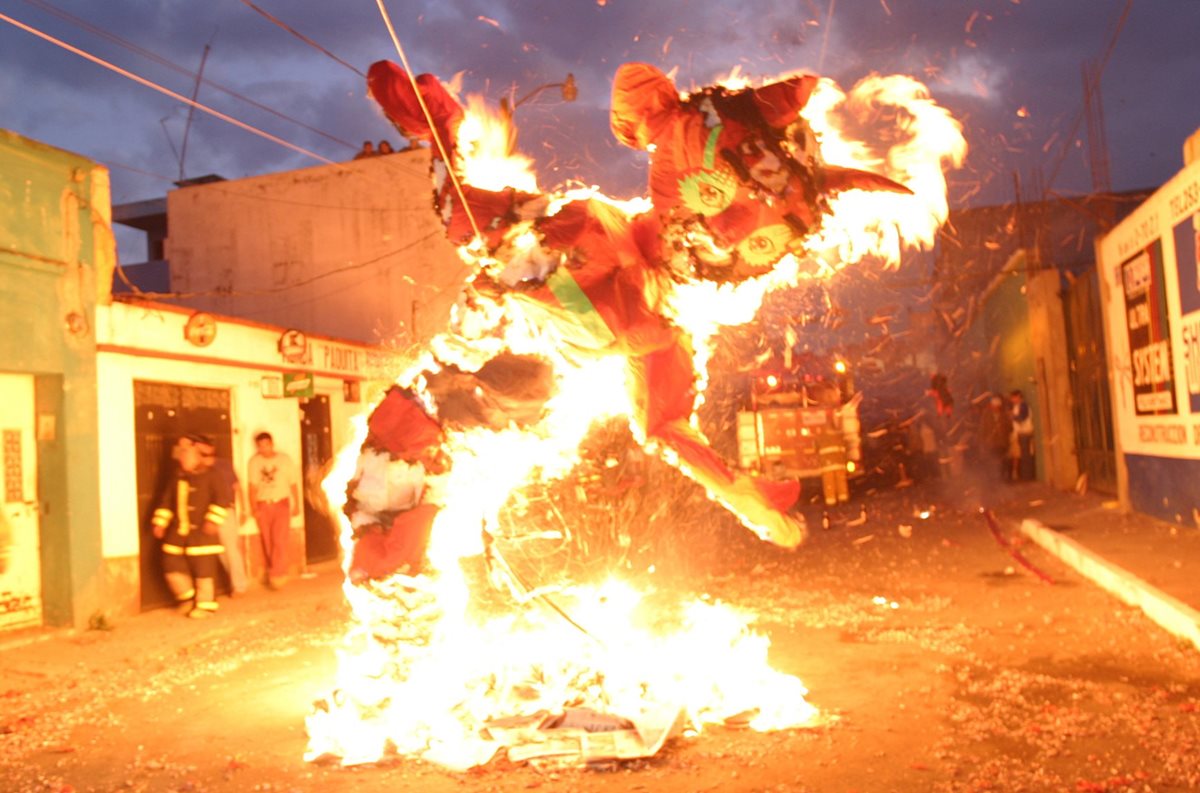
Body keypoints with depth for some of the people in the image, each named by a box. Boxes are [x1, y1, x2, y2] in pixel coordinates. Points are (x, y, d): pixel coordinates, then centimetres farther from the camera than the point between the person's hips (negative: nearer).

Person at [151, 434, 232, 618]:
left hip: (201, 533, -6)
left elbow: (224, 498, -17)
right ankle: (187, 597, 28)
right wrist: (160, 522, 10)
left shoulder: (210, 476, -10)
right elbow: (166, 500, 15)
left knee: (204, 569, -2)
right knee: (172, 565, 7)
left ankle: (206, 605, 13)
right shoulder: (177, 476, 9)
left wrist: (213, 520, -24)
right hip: (178, 532, 6)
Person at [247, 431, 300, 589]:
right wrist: (254, 508, -9)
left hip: (281, 504, -1)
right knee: (267, 542, 6)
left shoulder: (285, 460, -1)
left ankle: (277, 575, -10)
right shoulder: (254, 462, -1)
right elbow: (252, 487, -2)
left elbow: (293, 483, 6)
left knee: (279, 540, -12)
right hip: (263, 506, 1)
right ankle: (272, 573, 19)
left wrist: (296, 505, 8)